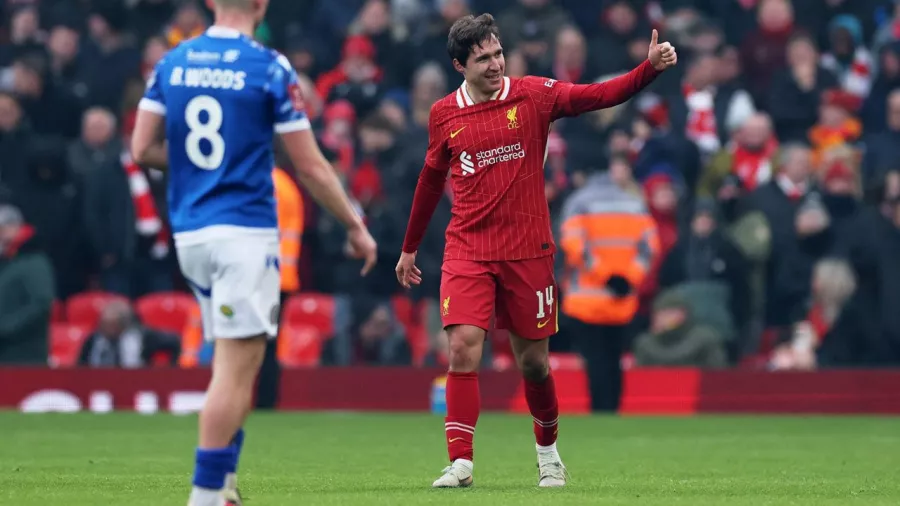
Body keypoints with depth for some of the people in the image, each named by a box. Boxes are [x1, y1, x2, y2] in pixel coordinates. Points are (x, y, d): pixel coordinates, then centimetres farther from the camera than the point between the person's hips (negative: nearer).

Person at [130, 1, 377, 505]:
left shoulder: (172, 62, 7)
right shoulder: (270, 68, -8)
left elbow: (143, 149, 5)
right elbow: (310, 167, -5)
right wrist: (356, 226, 5)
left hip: (190, 232, 6)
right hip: (246, 231, -6)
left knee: (238, 361, 18)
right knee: (237, 365, -6)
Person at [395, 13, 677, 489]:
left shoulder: (532, 95, -3)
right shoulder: (444, 114, 3)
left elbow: (601, 95, -12)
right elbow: (431, 180, 17)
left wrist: (651, 67, -28)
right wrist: (409, 248, 24)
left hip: (527, 252, -1)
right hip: (467, 250, 1)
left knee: (533, 360, 8)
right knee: (463, 346, -17)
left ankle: (548, 450, 32)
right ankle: (460, 462, -14)